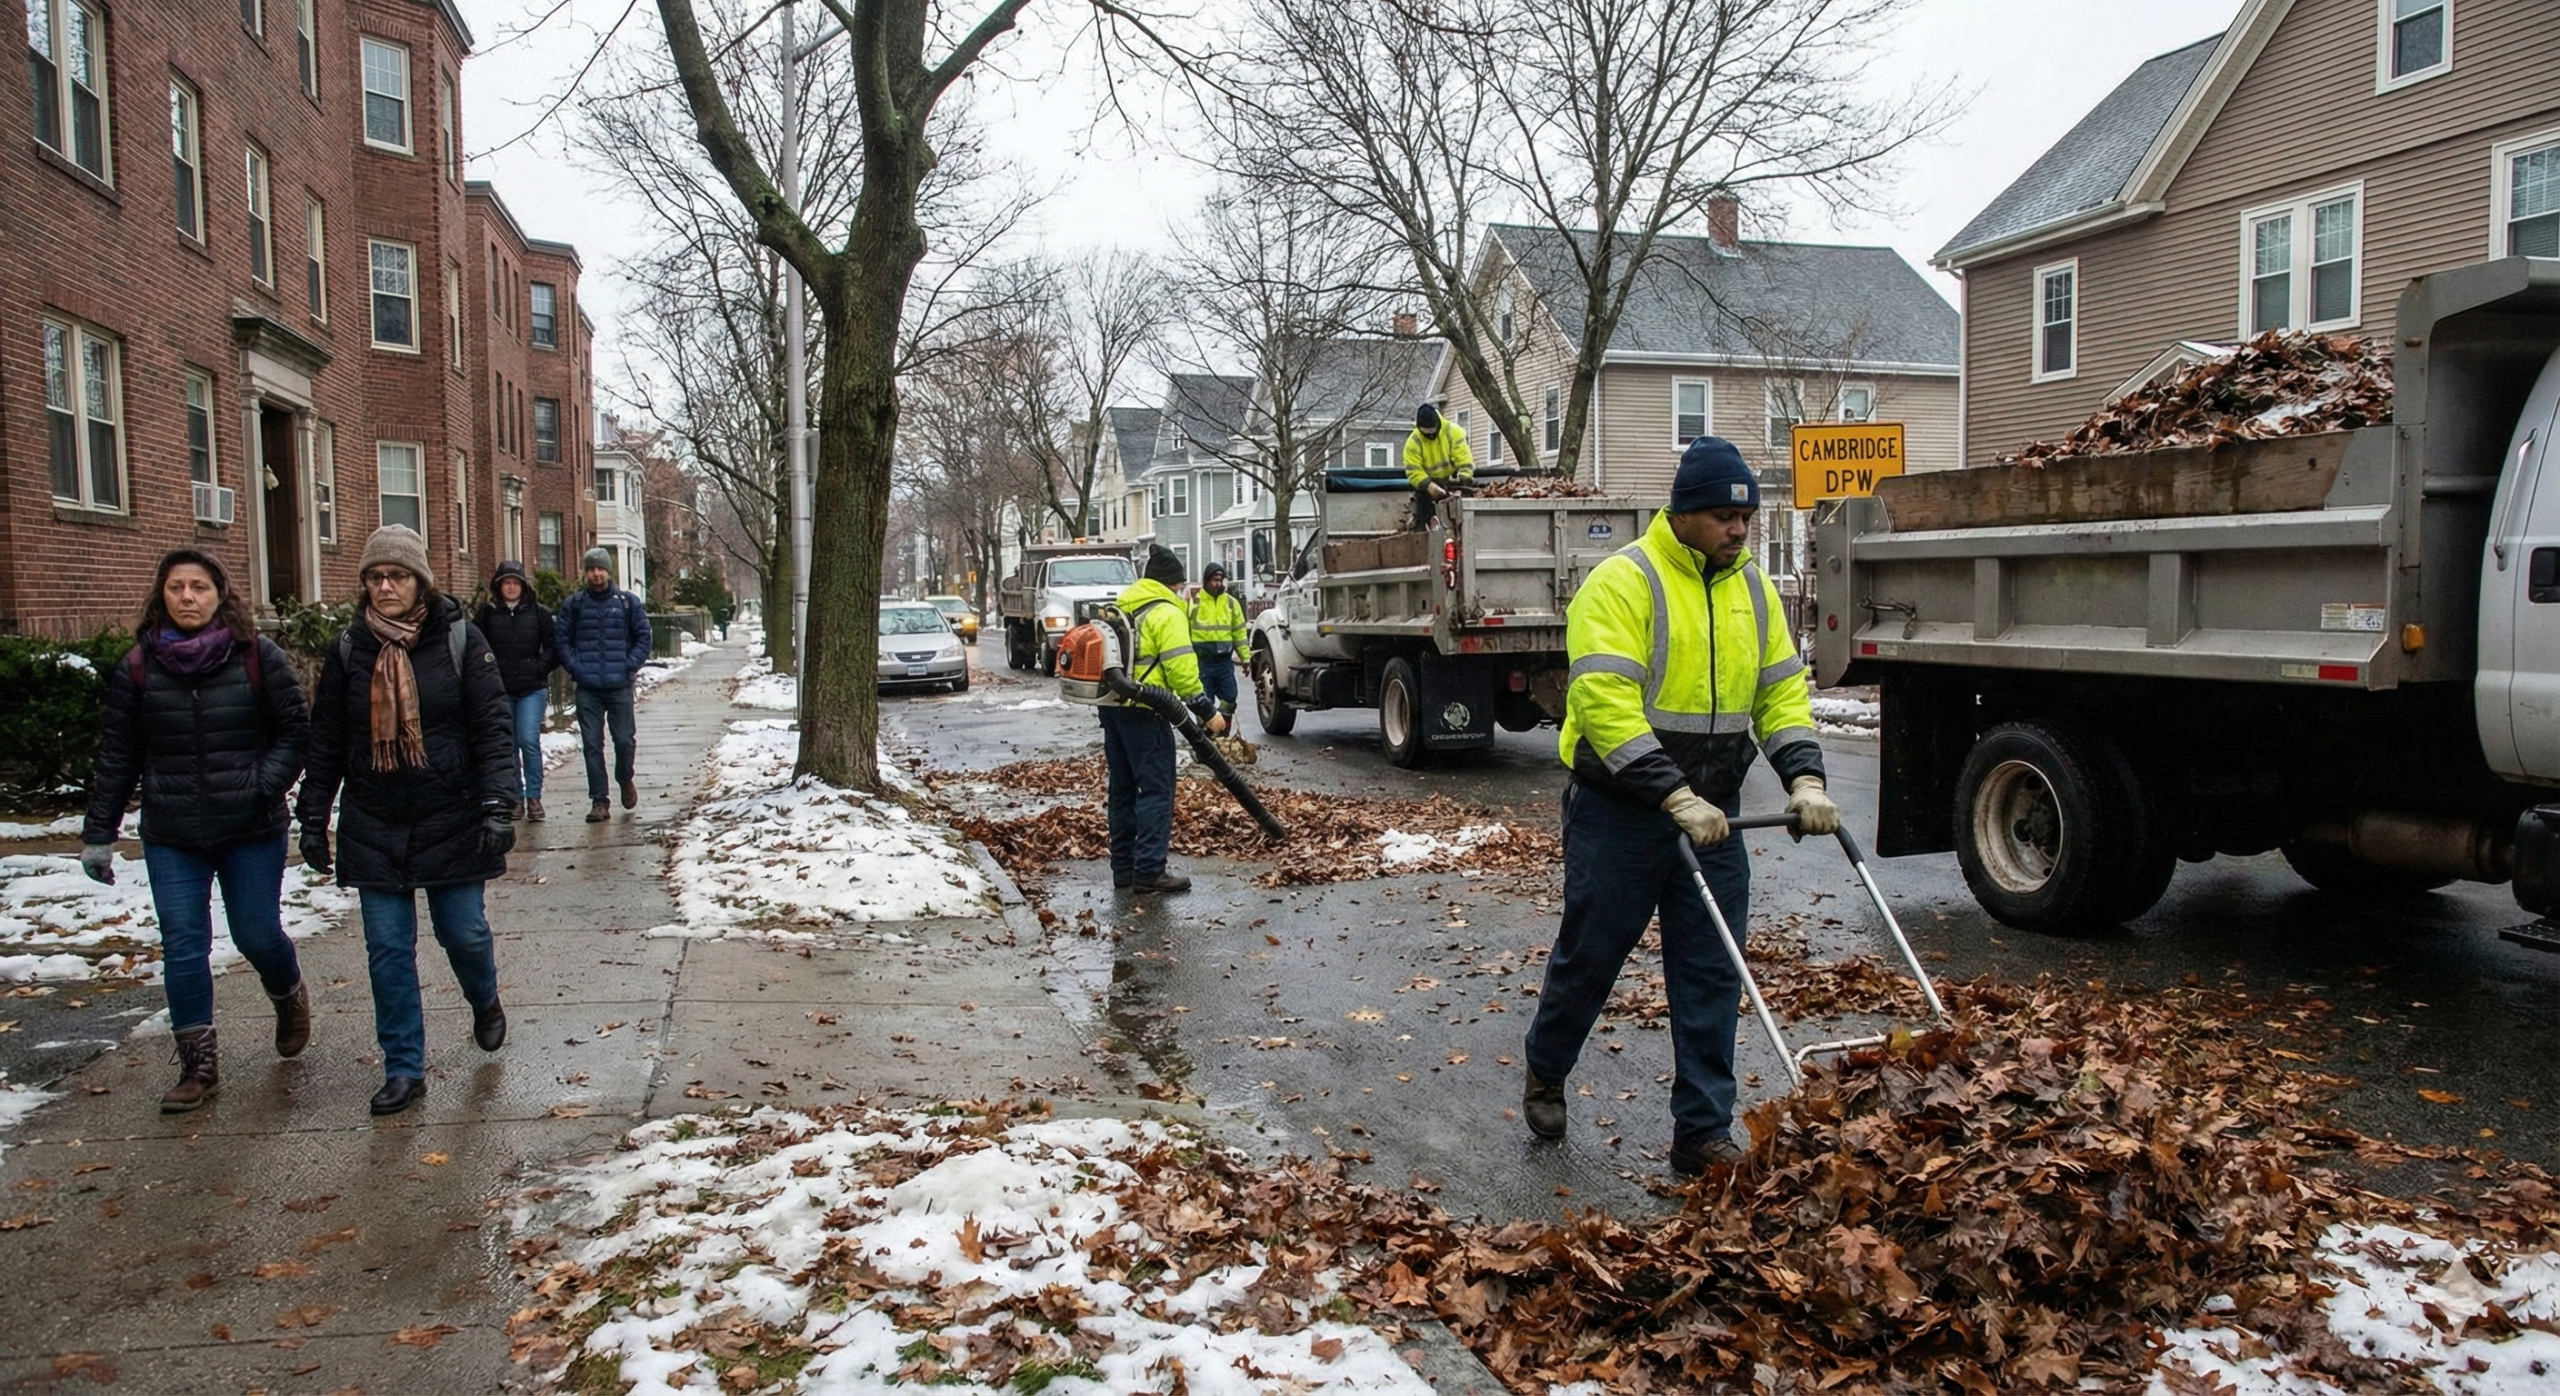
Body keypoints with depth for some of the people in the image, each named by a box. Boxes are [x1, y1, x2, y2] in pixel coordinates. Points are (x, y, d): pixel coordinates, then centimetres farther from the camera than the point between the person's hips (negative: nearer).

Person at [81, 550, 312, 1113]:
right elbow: (117, 756, 6)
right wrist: (98, 833, 6)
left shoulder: (258, 656, -4)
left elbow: (294, 730, 0)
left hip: (251, 831, -2)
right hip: (171, 838, 2)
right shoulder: (138, 666, 2)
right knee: (183, 947, 2)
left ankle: (290, 998, 38)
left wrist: (264, 785, -15)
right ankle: (198, 1064, 12)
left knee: (257, 936, 5)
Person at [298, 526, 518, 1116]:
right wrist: (313, 817, 6)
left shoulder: (460, 640, -5)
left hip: (451, 821, -2)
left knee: (464, 933, 4)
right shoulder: (348, 649, 3)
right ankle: (404, 1069, 14)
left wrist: (496, 806, -15)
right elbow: (325, 741, 8)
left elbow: (492, 730, -7)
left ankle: (485, 1004, 37)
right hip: (374, 827, 2)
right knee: (388, 950, 4)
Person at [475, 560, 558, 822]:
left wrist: (539, 668, -7)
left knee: (529, 741, -11)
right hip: (500, 690, 2)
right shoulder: (487, 612, 4)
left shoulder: (539, 612, 3)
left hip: (532, 689, -2)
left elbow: (553, 647, 4)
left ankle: (534, 798, -1)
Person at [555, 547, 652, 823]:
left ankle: (625, 781, 32)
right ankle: (598, 801, 7)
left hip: (620, 686, -1)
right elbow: (563, 640, 8)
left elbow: (643, 637, 5)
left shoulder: (628, 602, 4)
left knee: (624, 740, 2)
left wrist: (630, 665, -6)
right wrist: (575, 668, -5)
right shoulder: (573, 604, 6)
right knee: (592, 745, 1)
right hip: (587, 689, 1)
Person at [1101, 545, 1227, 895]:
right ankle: (1149, 871, -9)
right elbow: (1182, 670, -16)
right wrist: (1207, 712, -11)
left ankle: (1123, 868, 16)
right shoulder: (1166, 613, -8)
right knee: (1156, 791, -6)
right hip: (1145, 712, -9)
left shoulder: (1121, 609, 19)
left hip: (1113, 709, 9)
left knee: (1123, 789, 13)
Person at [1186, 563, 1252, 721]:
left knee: (1229, 699, 4)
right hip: (1202, 661, -3)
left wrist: (1245, 656, 6)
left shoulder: (1231, 602, 8)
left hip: (1224, 660, 3)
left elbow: (1240, 632, 11)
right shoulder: (1194, 602, -1)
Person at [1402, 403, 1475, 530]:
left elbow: (1464, 459, -24)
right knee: (1421, 519, 0)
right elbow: (1414, 471, -24)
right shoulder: (1413, 441, -20)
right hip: (1426, 485, 0)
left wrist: (1463, 480, -40)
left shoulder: (1453, 431, -20)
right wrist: (1429, 485, -41)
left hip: (1452, 482, 0)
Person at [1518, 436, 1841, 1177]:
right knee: (1589, 955, 10)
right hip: (1620, 810, -5)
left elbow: (1783, 691, 9)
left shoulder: (1753, 588, 8)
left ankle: (1704, 1132, 13)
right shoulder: (1623, 581, -15)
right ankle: (1544, 1074, 36)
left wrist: (1804, 779, -7)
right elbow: (1606, 703, -24)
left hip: (1711, 813, 6)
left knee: (1712, 975, 4)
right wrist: (1676, 797, -29)